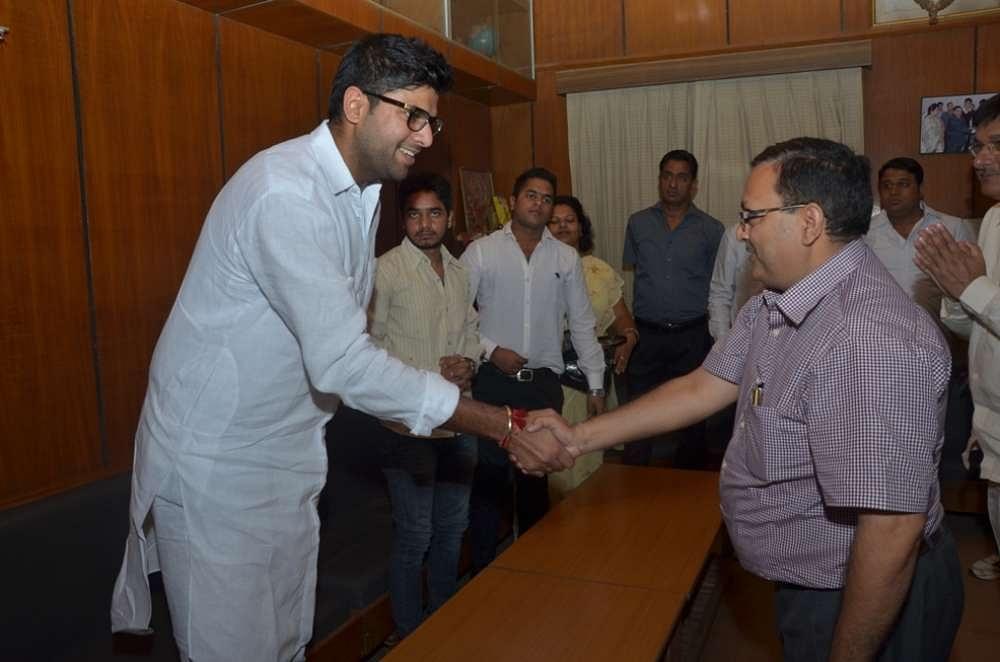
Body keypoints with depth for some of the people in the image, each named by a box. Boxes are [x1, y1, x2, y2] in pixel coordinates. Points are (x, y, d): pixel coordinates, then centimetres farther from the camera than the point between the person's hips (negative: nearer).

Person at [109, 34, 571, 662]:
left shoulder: (360, 191, 5)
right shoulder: (285, 192, -26)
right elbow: (342, 360, -32)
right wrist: (506, 426, -29)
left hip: (287, 455, 8)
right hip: (217, 461, -8)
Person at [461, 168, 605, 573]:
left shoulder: (566, 258, 7)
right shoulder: (481, 251, -1)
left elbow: (582, 324, 9)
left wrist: (596, 384, 7)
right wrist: (490, 350, -12)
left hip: (544, 382, 3)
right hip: (493, 380, -2)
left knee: (536, 478, 12)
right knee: (489, 475, 1)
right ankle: (483, 567, 18)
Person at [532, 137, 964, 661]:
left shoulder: (871, 341, -32)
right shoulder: (774, 303, 0)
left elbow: (892, 529, -31)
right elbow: (703, 389, 3)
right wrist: (578, 437, 0)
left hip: (868, 602, -9)